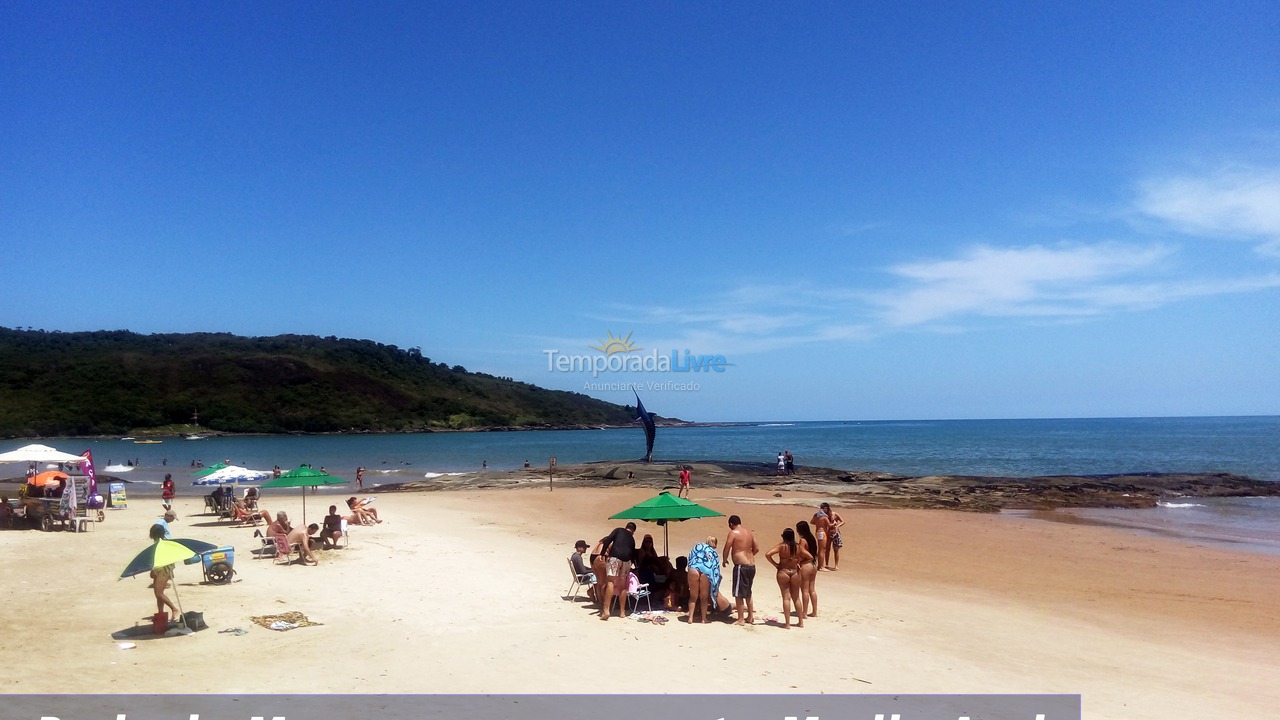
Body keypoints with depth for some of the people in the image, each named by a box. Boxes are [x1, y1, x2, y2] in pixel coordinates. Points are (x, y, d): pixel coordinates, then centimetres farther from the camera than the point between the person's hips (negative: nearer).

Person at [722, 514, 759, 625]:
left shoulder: (733, 533, -9)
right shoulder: (750, 533, 12)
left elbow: (727, 548, -10)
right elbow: (756, 548, 17)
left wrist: (725, 560, 6)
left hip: (741, 565, -8)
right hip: (752, 565, 8)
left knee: (738, 594, 0)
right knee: (747, 593, 21)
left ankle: (740, 620, 3)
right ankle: (750, 617, 26)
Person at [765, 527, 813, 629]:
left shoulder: (781, 546, -10)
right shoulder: (799, 547, -1)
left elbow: (768, 554, -19)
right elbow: (810, 557, 1)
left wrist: (775, 564, -8)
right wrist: (799, 563, 8)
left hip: (783, 572, -3)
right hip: (795, 572, 3)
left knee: (786, 598, 2)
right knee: (796, 598, 17)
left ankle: (788, 623, 1)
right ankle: (801, 622, 21)